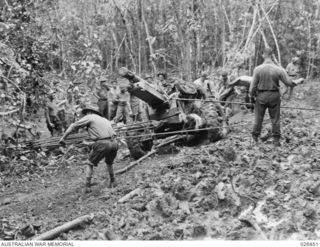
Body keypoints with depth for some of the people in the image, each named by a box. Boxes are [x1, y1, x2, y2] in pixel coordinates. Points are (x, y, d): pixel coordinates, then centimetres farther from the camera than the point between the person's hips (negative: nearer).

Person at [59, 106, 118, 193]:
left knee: (90, 164, 14)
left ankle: (87, 186, 7)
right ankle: (112, 181, 42)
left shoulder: (89, 117, 10)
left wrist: (63, 137, 12)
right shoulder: (105, 120, 28)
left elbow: (73, 126, 8)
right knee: (109, 162, 33)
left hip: (102, 144, -5)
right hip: (114, 143, 6)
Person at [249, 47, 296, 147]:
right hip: (274, 96, 0)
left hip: (261, 96, 0)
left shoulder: (257, 69, -11)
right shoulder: (279, 70, -10)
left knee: (258, 117, 13)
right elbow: (288, 82, -2)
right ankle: (276, 140, 14)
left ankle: (255, 138, 20)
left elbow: (253, 85, -7)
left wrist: (251, 94, 11)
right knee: (275, 119, 10)